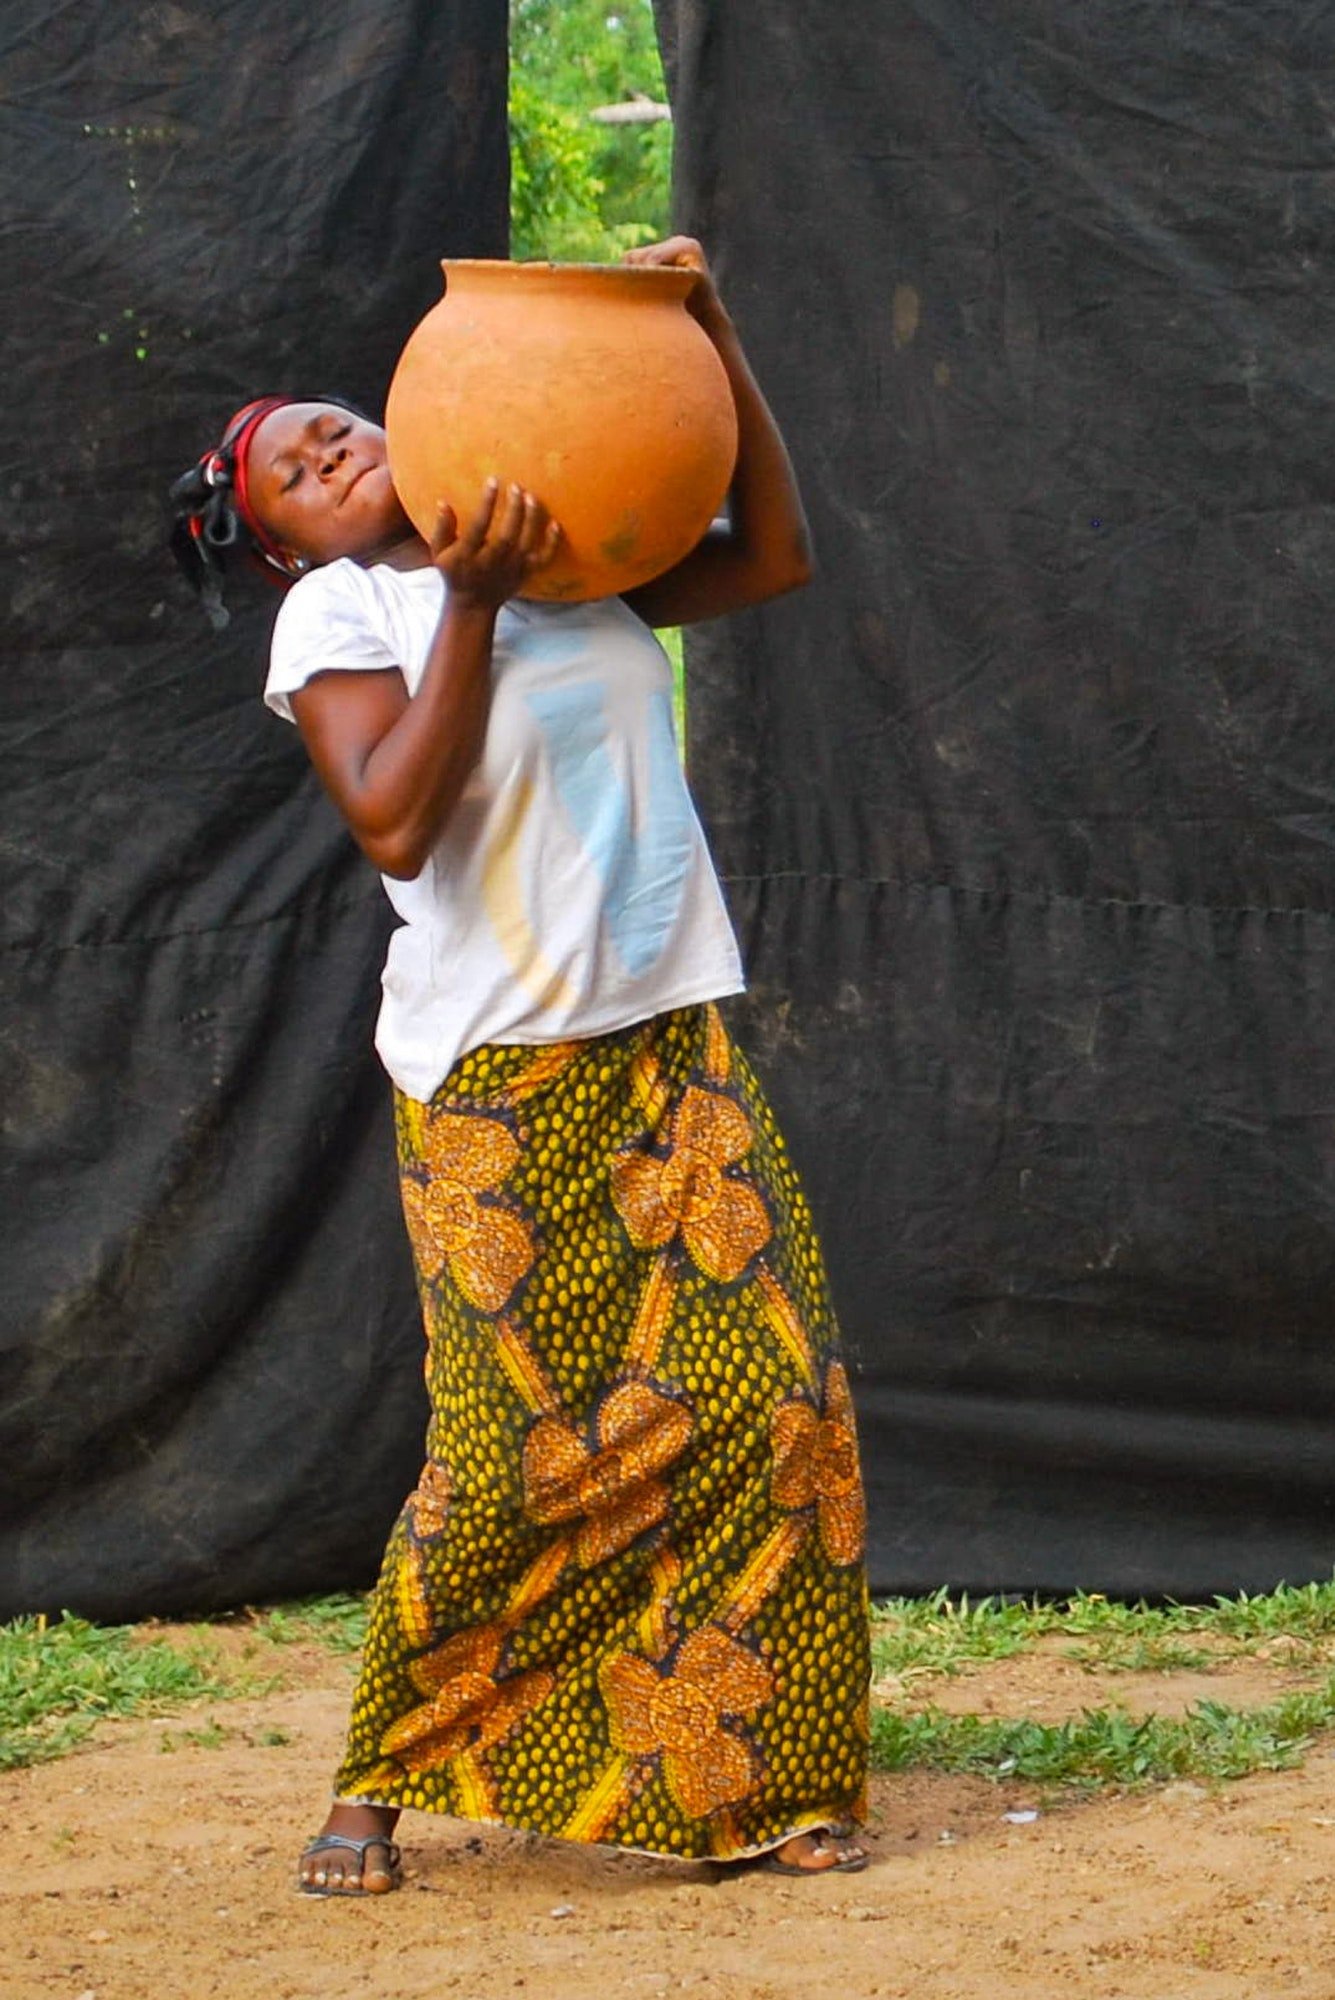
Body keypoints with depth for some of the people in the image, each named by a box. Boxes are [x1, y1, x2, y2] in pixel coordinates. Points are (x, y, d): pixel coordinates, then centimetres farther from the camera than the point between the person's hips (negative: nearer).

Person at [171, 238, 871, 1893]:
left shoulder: (573, 561, 15)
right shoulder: (337, 613, -1)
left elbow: (774, 556, 16)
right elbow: (393, 823, -15)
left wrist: (711, 344, 10)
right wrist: (471, 604, -20)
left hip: (670, 1047, 5)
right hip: (494, 1076, -5)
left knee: (778, 1399, -6)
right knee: (513, 1457, -9)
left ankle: (752, 1783, 4)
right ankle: (377, 1784, 10)